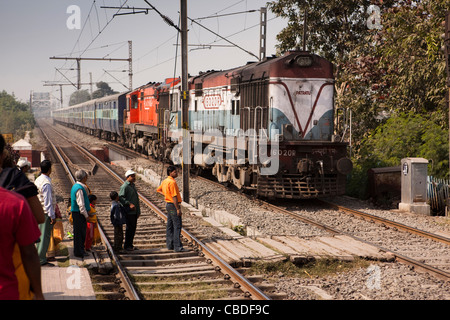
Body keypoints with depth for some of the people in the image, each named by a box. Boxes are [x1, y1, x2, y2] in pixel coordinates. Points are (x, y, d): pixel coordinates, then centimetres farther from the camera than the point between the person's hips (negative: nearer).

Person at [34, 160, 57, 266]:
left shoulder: (38, 180, 10)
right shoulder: (46, 183, -20)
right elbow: (48, 201, -21)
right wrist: (52, 216, -18)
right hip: (46, 212, -10)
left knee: (40, 234, 17)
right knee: (45, 236, -5)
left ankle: (38, 256, 26)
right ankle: (41, 259, -2)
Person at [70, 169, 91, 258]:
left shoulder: (76, 186, 13)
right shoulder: (79, 188, -20)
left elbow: (87, 194, 25)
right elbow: (81, 204, -21)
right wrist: (86, 215, -17)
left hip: (76, 212, 10)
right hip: (79, 213, -10)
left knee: (82, 232, 17)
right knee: (79, 232, -4)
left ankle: (80, 250, 25)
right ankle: (78, 252, 1)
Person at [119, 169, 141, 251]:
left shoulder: (133, 185, 18)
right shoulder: (125, 186, -11)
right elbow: (120, 197, -18)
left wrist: (138, 211, 21)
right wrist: (129, 204, -26)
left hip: (134, 211, 9)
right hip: (129, 211, -9)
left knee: (133, 228, 11)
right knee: (129, 228, -5)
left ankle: (130, 245, 18)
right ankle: (127, 246, 2)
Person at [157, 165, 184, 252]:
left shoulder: (165, 181, 11)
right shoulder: (172, 182, -18)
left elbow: (158, 190, 26)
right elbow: (174, 196, -21)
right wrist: (178, 209, -20)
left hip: (168, 204, 10)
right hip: (173, 205, -10)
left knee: (170, 225, 13)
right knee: (177, 226, -9)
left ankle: (170, 245, 18)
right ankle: (177, 247, -11)